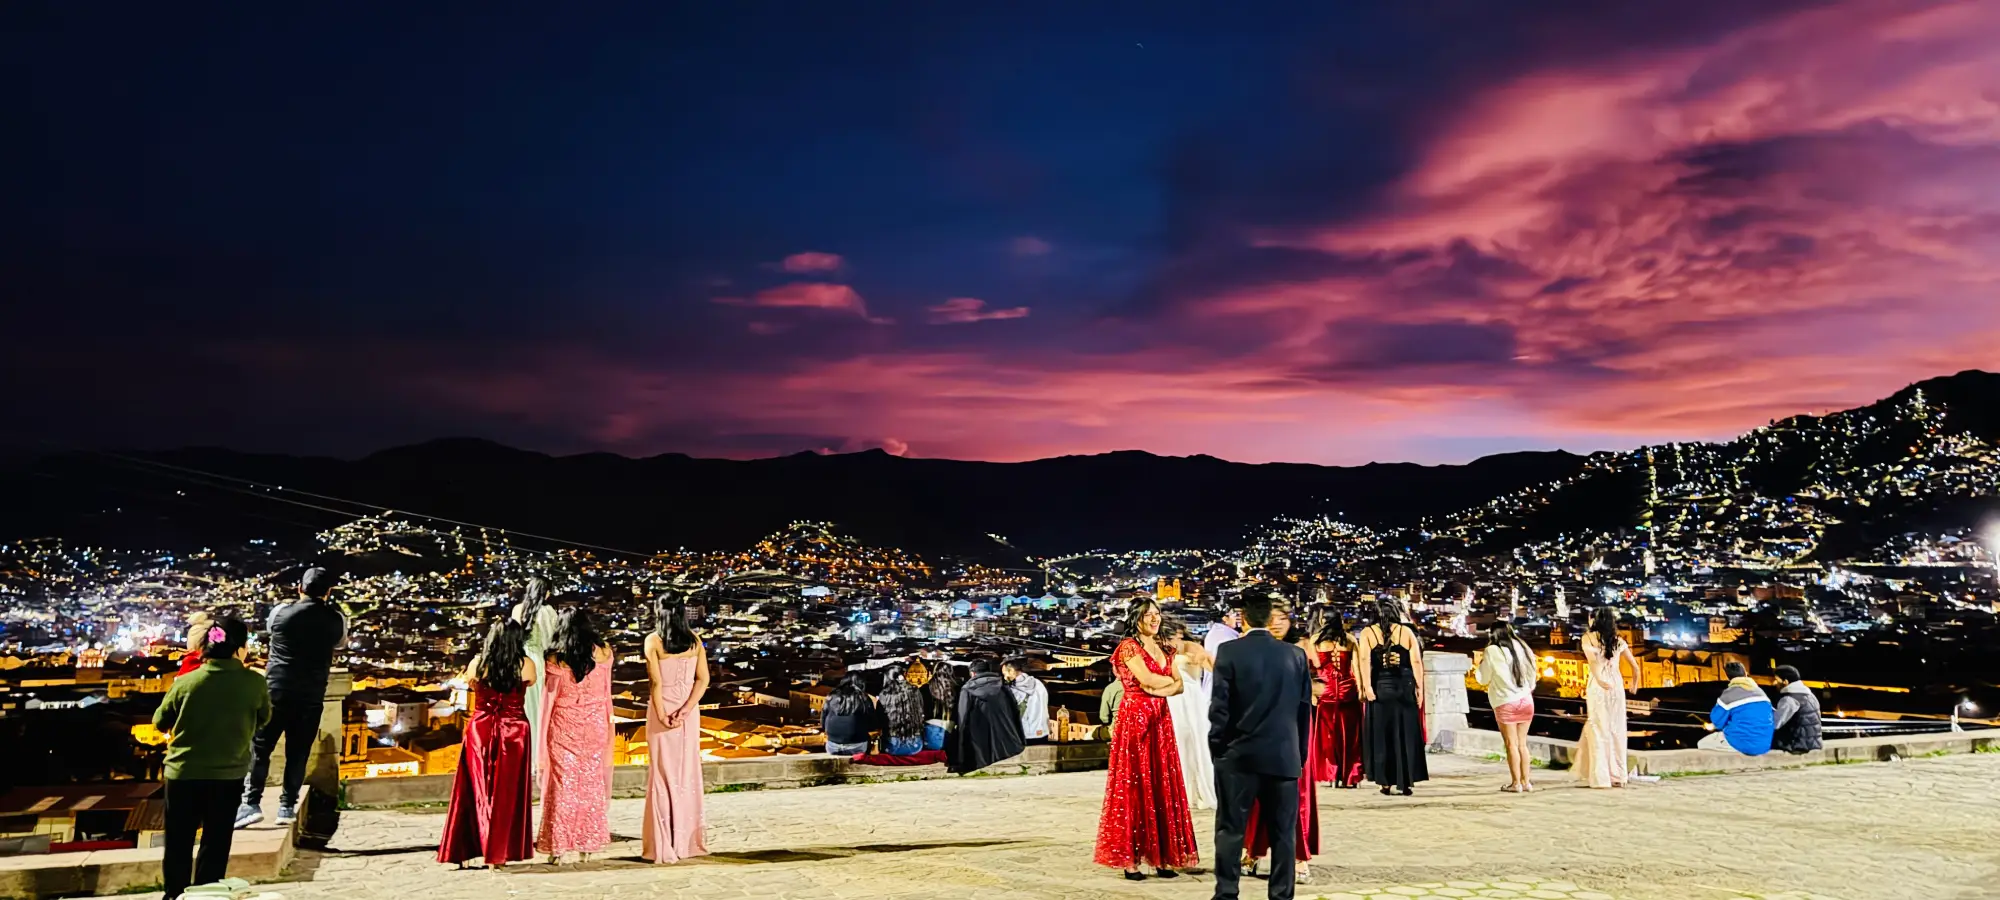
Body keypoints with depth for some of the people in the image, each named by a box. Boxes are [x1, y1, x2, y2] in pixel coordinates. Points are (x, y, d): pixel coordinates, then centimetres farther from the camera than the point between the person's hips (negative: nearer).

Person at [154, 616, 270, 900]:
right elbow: (263, 719, 6)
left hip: (183, 773, 1)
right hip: (229, 775, 0)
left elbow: (160, 722, 4)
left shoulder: (185, 682, -10)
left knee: (178, 846, 15)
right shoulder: (255, 682, -12)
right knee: (215, 847, 12)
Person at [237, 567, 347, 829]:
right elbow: (341, 642, 20)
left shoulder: (280, 611, -1)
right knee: (298, 752, 7)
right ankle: (287, 807, 9)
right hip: (311, 696, 1)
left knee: (259, 747, 5)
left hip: (276, 690, -1)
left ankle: (251, 804, -1)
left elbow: (271, 636, 19)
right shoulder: (336, 620, 1)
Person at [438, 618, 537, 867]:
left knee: (473, 793, 11)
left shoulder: (477, 663, -3)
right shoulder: (526, 665, -7)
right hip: (513, 732, -2)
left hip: (479, 730, 2)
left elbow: (470, 683, 15)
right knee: (506, 794, 5)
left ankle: (461, 853, 15)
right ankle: (496, 855, 8)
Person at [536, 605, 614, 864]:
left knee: (562, 783, 6)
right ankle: (588, 844, 16)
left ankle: (558, 846, 10)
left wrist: (542, 737, 2)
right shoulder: (603, 653, -2)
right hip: (595, 723, 2)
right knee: (592, 782, 11)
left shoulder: (555, 658, -8)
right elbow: (606, 693, 6)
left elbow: (549, 699, -5)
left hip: (564, 725, -2)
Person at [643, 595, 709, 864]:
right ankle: (687, 840, 18)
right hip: (689, 711, 3)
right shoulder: (695, 640, 3)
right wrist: (686, 709, -9)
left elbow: (656, 682, -13)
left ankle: (664, 844, 6)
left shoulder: (653, 641, -7)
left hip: (662, 710, -3)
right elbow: (703, 679, -4)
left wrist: (662, 715, -12)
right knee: (687, 773, 12)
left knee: (663, 773, 4)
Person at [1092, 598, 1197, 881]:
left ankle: (1161, 857, 10)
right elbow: (1147, 679, -18)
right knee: (1134, 786, -4)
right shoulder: (1128, 646, -6)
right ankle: (1130, 860, 0)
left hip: (1160, 720, 7)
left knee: (1162, 786, 5)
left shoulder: (1164, 648, 16)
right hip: (1134, 719, -7)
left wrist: (1159, 689, -10)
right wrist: (1168, 679, 1)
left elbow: (1179, 686, 10)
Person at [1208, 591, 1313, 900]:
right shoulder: (1296, 654, 1)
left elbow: (1219, 705, -8)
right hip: (1284, 756, 2)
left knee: (1231, 829, 6)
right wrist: (1300, 753, 13)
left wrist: (1217, 747, 3)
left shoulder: (1229, 651, -7)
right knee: (1283, 831, 10)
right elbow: (1305, 708, 5)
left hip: (1238, 754, -2)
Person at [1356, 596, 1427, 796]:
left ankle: (1386, 783, 9)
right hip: (1405, 687, 0)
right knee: (1405, 735, 7)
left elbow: (1364, 660, -10)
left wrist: (1367, 686, -14)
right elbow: (1416, 662, -2)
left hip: (1380, 687, 0)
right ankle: (1405, 782, 8)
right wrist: (1419, 687, 0)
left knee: (1381, 735, 8)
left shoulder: (1367, 633, 3)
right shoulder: (1406, 631, 5)